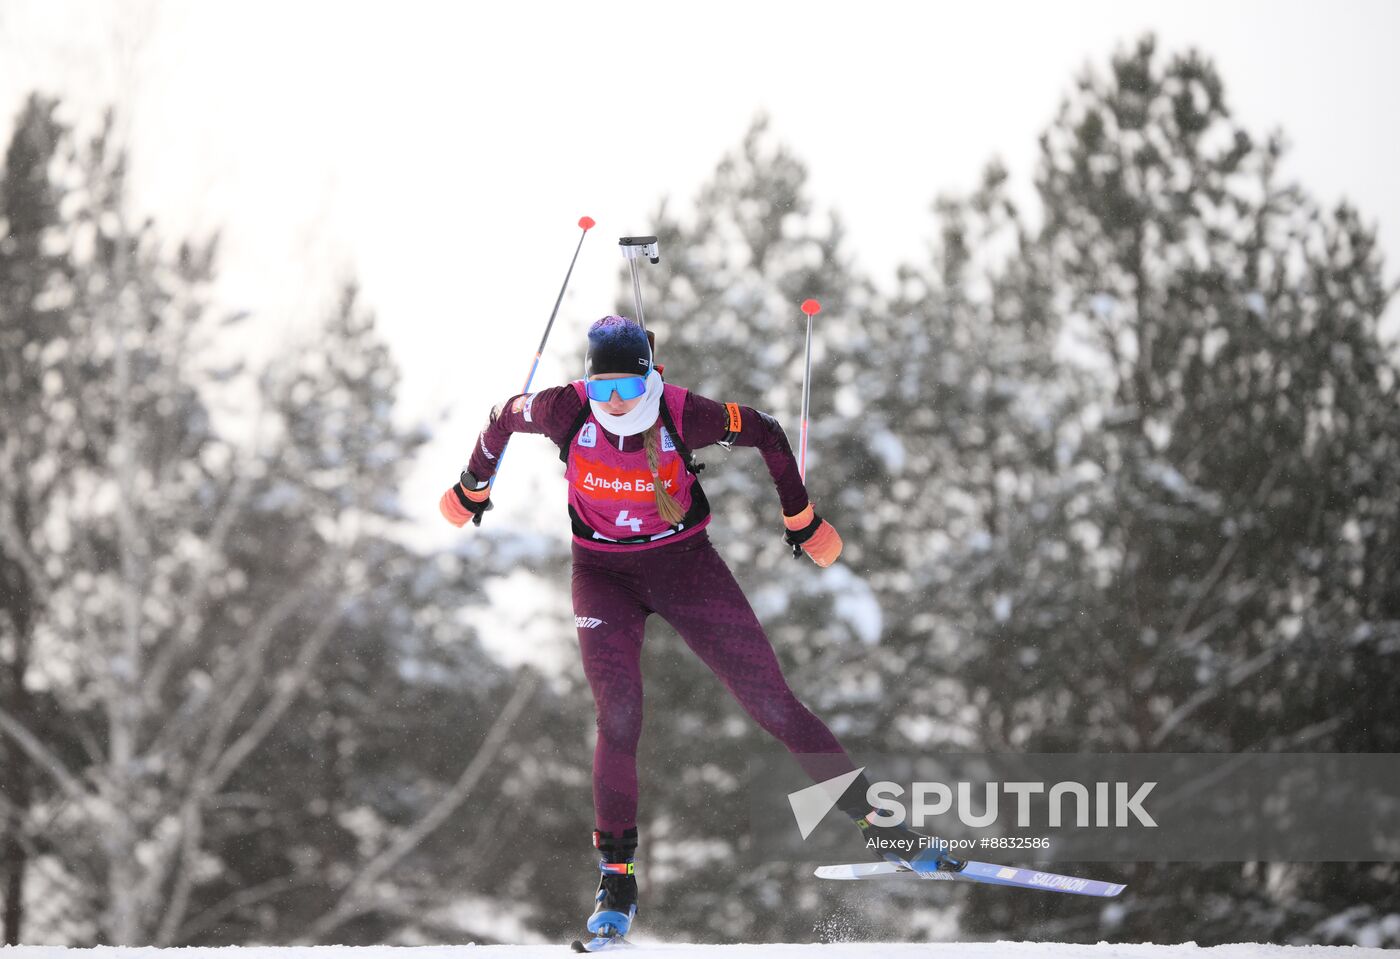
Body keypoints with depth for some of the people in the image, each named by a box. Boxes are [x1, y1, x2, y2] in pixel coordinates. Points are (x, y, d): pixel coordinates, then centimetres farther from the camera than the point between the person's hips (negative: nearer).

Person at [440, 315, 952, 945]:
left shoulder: (684, 415, -23)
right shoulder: (566, 411, -21)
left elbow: (766, 433, -5)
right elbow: (505, 416, 2)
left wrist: (800, 519, 5)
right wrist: (474, 487, 17)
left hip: (685, 562, 0)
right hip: (604, 576, 0)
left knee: (771, 700, -4)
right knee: (618, 716, -17)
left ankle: (871, 814, 5)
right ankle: (617, 875, -5)